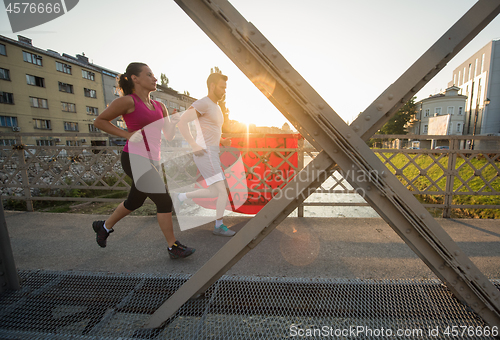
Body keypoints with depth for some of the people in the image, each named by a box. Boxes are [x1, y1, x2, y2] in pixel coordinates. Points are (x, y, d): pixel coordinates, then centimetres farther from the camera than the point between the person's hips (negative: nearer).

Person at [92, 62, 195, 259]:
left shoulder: (159, 106, 13)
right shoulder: (127, 101, -4)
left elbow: (169, 136, 14)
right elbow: (99, 121, 3)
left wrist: (175, 122, -5)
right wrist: (126, 134, -9)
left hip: (152, 160, 8)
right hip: (135, 158, -8)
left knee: (135, 202, 22)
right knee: (164, 201, -10)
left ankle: (104, 226, 48)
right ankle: (173, 247, 6)